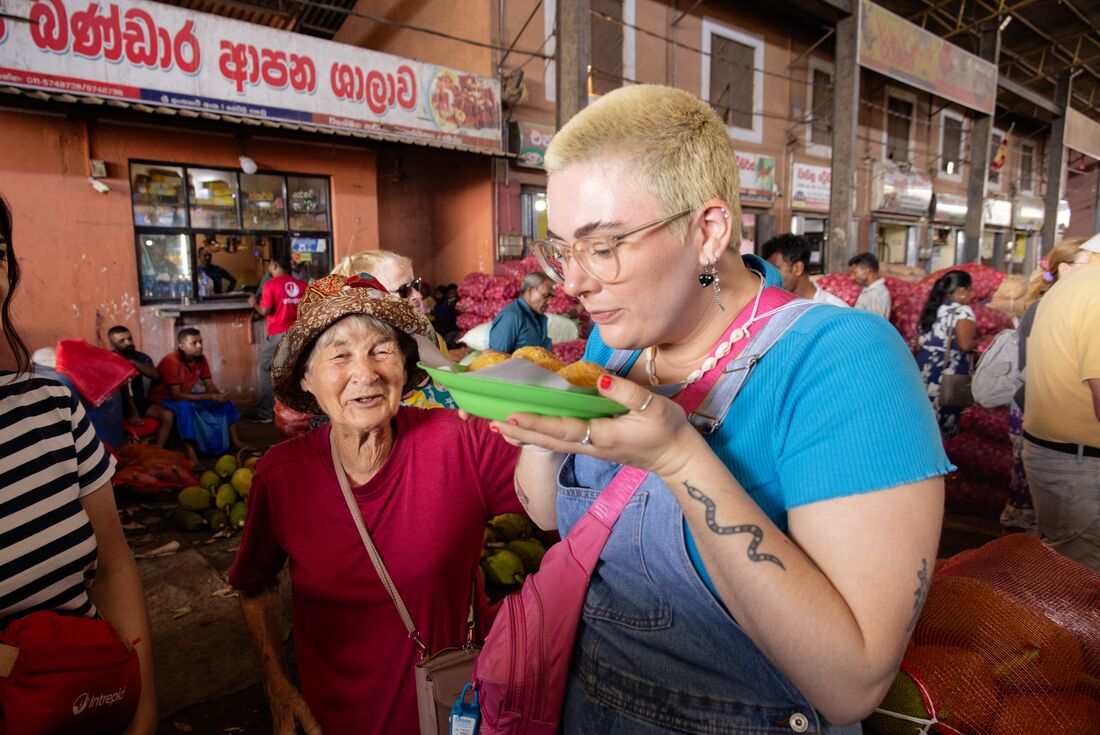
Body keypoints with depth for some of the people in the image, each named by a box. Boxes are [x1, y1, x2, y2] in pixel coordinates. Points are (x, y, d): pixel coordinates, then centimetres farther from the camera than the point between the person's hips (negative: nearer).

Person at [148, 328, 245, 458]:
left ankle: (235, 442, 1)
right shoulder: (171, 361, -30)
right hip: (163, 400, -7)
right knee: (185, 407, -39)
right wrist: (210, 397, -35)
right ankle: (190, 454, -38)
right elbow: (176, 395, -32)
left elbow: (209, 385, -1)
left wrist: (218, 395, -25)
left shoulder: (201, 359, -8)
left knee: (224, 401, -5)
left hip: (185, 395, 8)